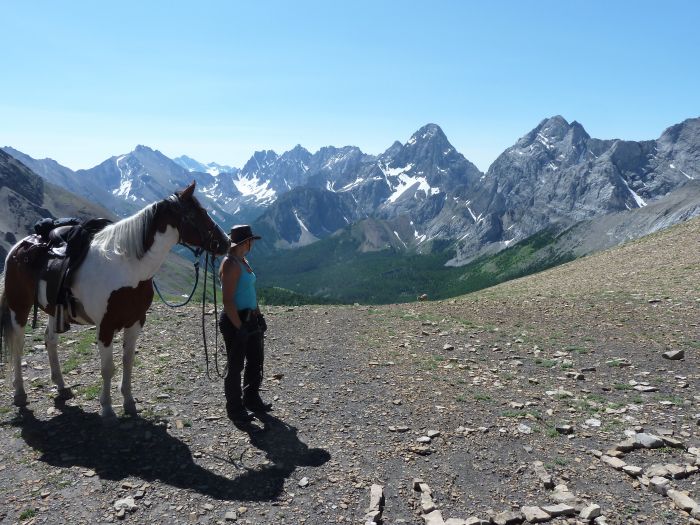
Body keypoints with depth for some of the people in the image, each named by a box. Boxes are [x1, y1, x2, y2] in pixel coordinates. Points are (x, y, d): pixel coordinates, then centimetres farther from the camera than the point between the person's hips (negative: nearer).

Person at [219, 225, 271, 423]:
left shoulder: (244, 262, 10)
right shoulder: (231, 264, -19)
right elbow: (227, 301, -23)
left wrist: (258, 315, 17)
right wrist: (239, 328, -23)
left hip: (250, 319, 10)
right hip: (235, 320, -10)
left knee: (256, 360, 19)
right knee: (236, 366, 4)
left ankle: (252, 399, 36)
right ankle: (234, 410, 19)